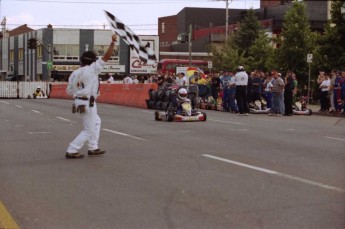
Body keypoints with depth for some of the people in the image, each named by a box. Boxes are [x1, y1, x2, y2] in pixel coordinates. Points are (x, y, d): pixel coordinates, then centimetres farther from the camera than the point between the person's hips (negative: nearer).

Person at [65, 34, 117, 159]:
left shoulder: (74, 73, 5)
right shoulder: (91, 69, -13)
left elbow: (69, 91, 6)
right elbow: (106, 57, -14)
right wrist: (112, 42, -8)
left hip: (78, 102, 8)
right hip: (88, 104, -8)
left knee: (96, 122, 26)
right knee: (88, 131, 1)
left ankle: (93, 148, 28)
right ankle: (71, 151, -3)